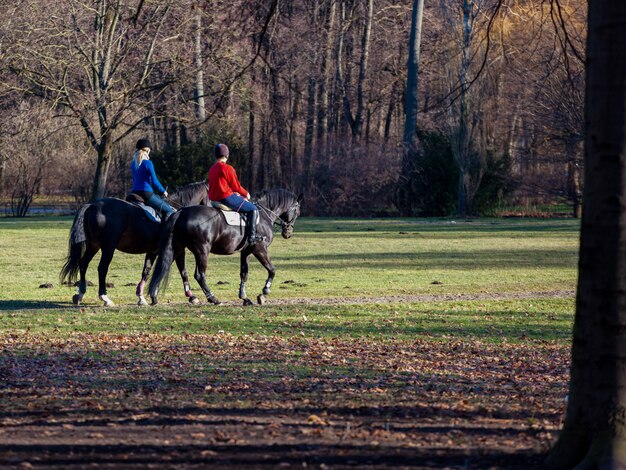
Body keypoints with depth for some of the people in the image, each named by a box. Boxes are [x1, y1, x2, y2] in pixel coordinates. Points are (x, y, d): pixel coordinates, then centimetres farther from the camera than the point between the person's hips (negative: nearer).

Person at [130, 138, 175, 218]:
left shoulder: (133, 164, 11)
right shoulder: (148, 163, -10)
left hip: (135, 192, 7)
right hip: (147, 194, -7)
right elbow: (154, 181, -11)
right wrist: (163, 191, 6)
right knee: (169, 210, -2)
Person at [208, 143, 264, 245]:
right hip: (227, 198, -9)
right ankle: (252, 236, -8)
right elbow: (236, 186, -10)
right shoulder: (228, 168, -15)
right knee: (253, 209, 0)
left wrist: (235, 193, 19)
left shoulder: (212, 169, 12)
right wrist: (246, 194, 8)